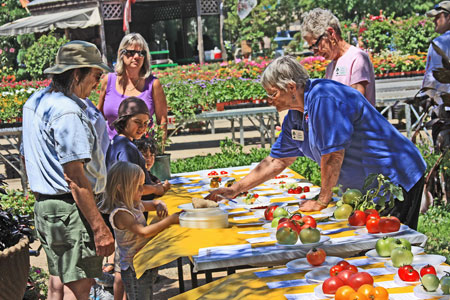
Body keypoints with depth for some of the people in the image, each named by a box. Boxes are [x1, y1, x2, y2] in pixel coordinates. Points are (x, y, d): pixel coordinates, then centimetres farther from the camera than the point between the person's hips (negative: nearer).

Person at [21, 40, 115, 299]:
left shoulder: (35, 103, 11)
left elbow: (27, 158, 20)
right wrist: (99, 227, -22)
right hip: (71, 209, -10)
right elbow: (74, 176, -23)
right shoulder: (67, 112, -20)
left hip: (44, 206, 10)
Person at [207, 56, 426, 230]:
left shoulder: (323, 99, -23)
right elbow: (276, 161, 16)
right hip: (364, 185, 9)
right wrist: (235, 190, 14)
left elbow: (333, 154, -24)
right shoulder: (295, 117, 8)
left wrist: (322, 201, -13)